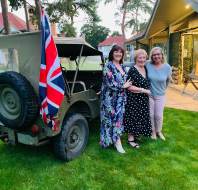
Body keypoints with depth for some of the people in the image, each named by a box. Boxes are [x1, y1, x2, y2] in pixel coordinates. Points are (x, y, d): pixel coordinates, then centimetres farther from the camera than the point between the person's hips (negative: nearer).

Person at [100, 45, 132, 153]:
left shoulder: (122, 66, 13)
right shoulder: (108, 66, -11)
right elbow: (110, 83, -20)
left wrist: (127, 85, 4)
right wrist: (123, 86, -11)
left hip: (120, 97, 7)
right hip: (111, 98, -7)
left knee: (119, 117, 11)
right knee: (113, 118, -2)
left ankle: (114, 139, 26)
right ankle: (117, 141, 7)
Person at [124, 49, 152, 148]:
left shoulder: (146, 69, 7)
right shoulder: (132, 70, -15)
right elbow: (129, 87, -20)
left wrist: (146, 91, 6)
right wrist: (143, 90, -19)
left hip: (143, 100, 8)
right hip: (133, 99, -7)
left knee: (141, 117, 16)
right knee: (133, 118, 2)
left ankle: (136, 135, 33)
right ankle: (130, 139, 16)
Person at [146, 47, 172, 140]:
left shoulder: (167, 67, -10)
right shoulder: (148, 64, -17)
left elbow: (168, 80, 7)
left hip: (160, 95, 1)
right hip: (149, 94, -1)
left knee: (159, 115, 9)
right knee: (150, 114, 10)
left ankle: (159, 131, 34)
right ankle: (153, 131, 33)